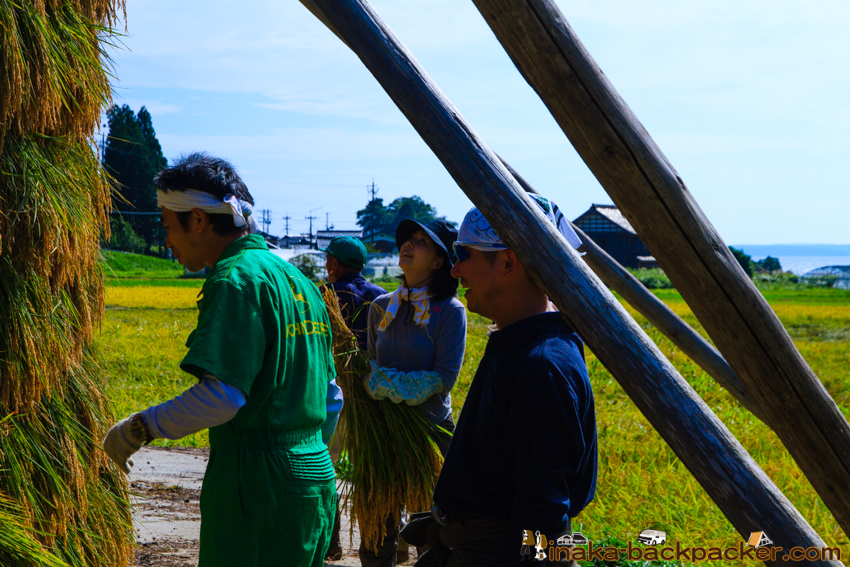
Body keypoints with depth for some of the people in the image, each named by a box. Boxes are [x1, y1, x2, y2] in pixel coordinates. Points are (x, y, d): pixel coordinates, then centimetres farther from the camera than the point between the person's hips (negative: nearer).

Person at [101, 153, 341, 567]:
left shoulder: (237, 279, -13)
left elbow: (222, 395, -23)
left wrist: (137, 428, -13)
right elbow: (330, 396, 20)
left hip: (260, 488, -9)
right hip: (316, 485, 9)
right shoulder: (298, 280, 16)